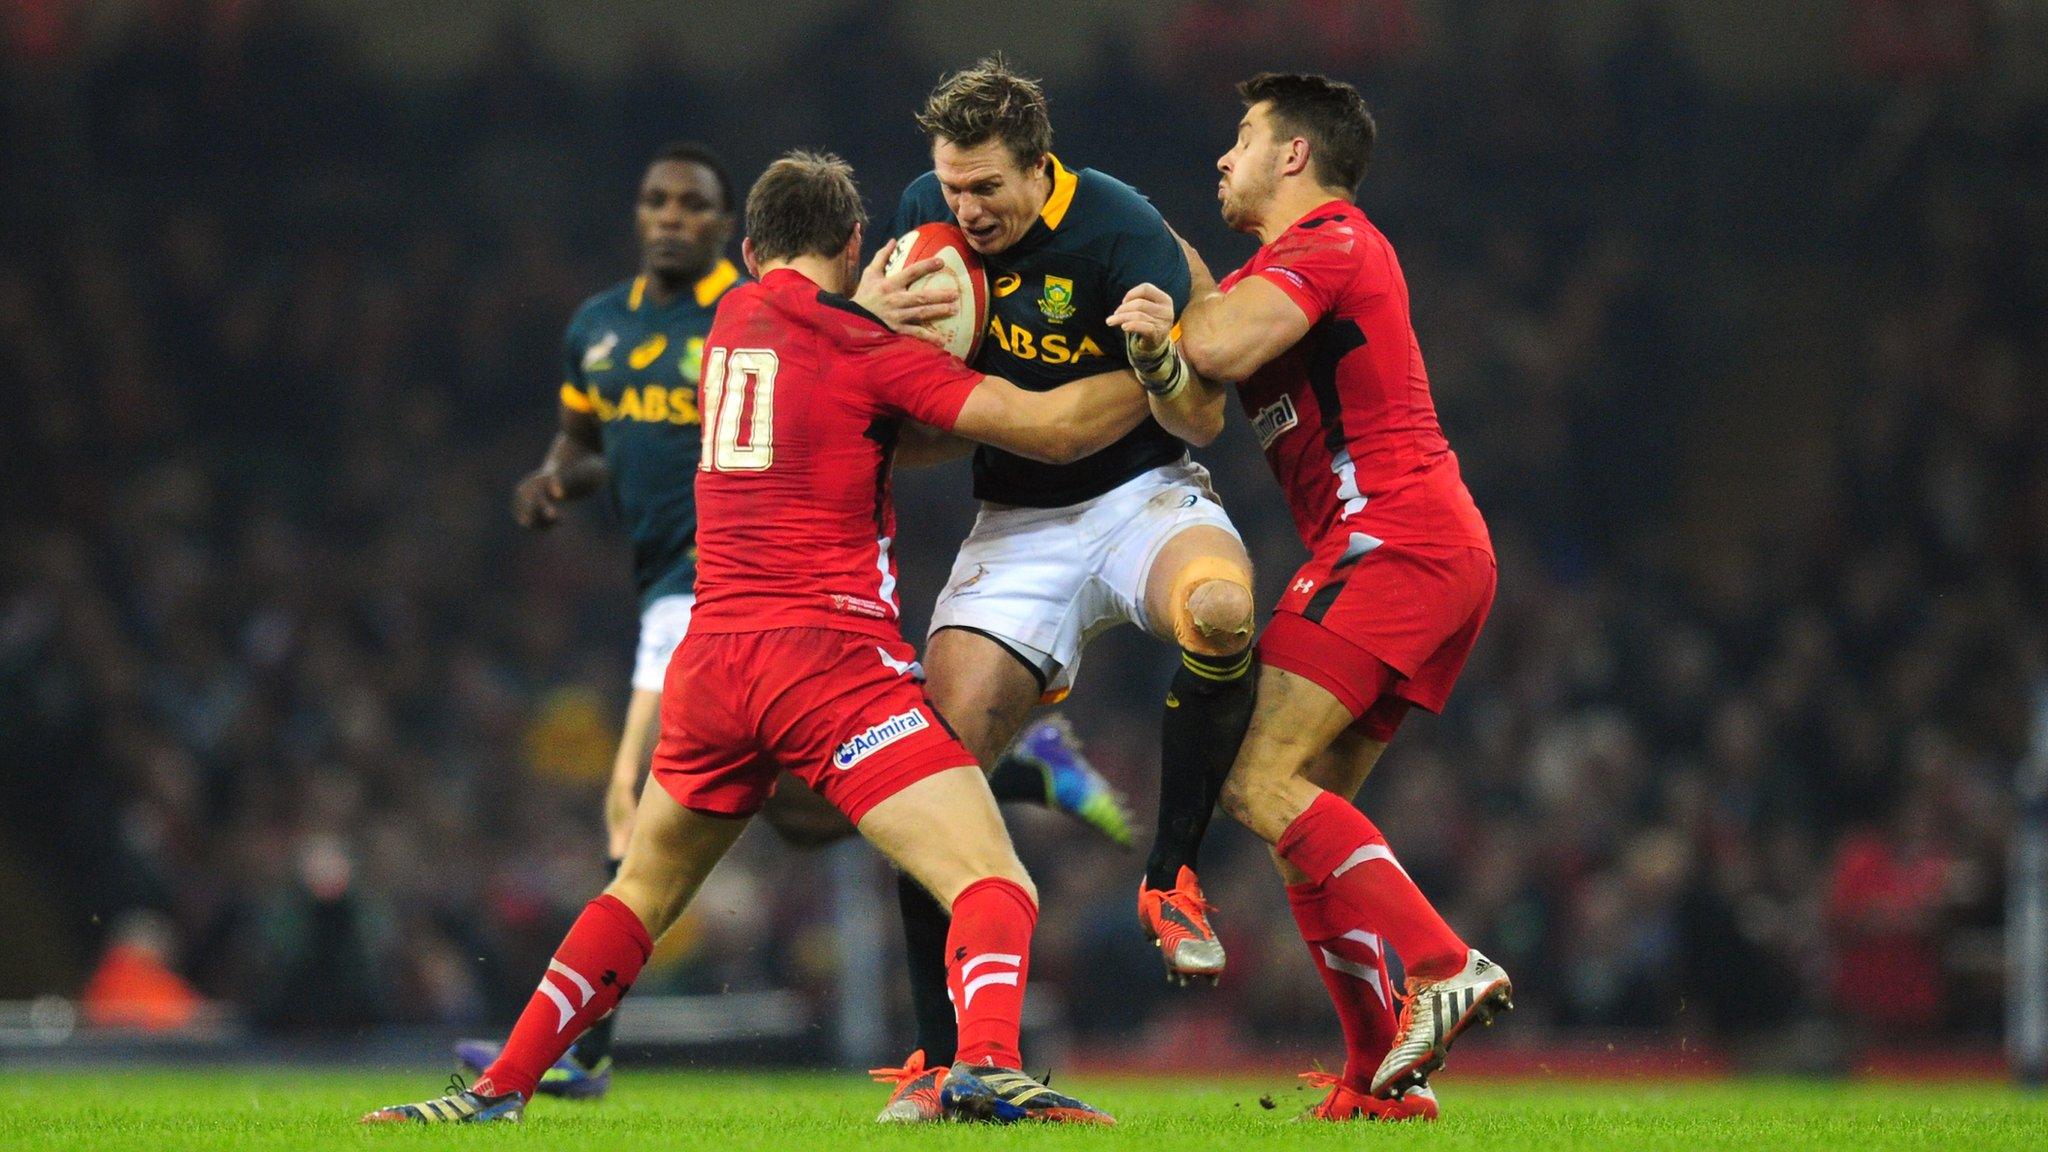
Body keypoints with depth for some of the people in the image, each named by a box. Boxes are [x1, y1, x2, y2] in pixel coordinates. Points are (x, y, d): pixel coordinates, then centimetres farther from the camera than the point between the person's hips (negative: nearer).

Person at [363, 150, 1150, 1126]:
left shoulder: (733, 320, 17)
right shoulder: (860, 343, -1)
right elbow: (1053, 427, -6)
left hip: (711, 660, 6)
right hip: (830, 653, -6)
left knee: (642, 891, 25)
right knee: (995, 889, -13)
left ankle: (498, 1091, 23)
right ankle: (987, 1064, -39)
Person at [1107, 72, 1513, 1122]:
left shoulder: (1330, 241, -4)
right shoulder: (1274, 274, 25)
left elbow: (1221, 348, -20)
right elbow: (1198, 415, 7)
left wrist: (1183, 275, 2)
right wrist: (1157, 355, -16)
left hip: (1388, 541, -10)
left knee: (1259, 782, -17)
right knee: (1306, 813, 7)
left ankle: (1444, 965, -26)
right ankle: (1380, 1077, 4)